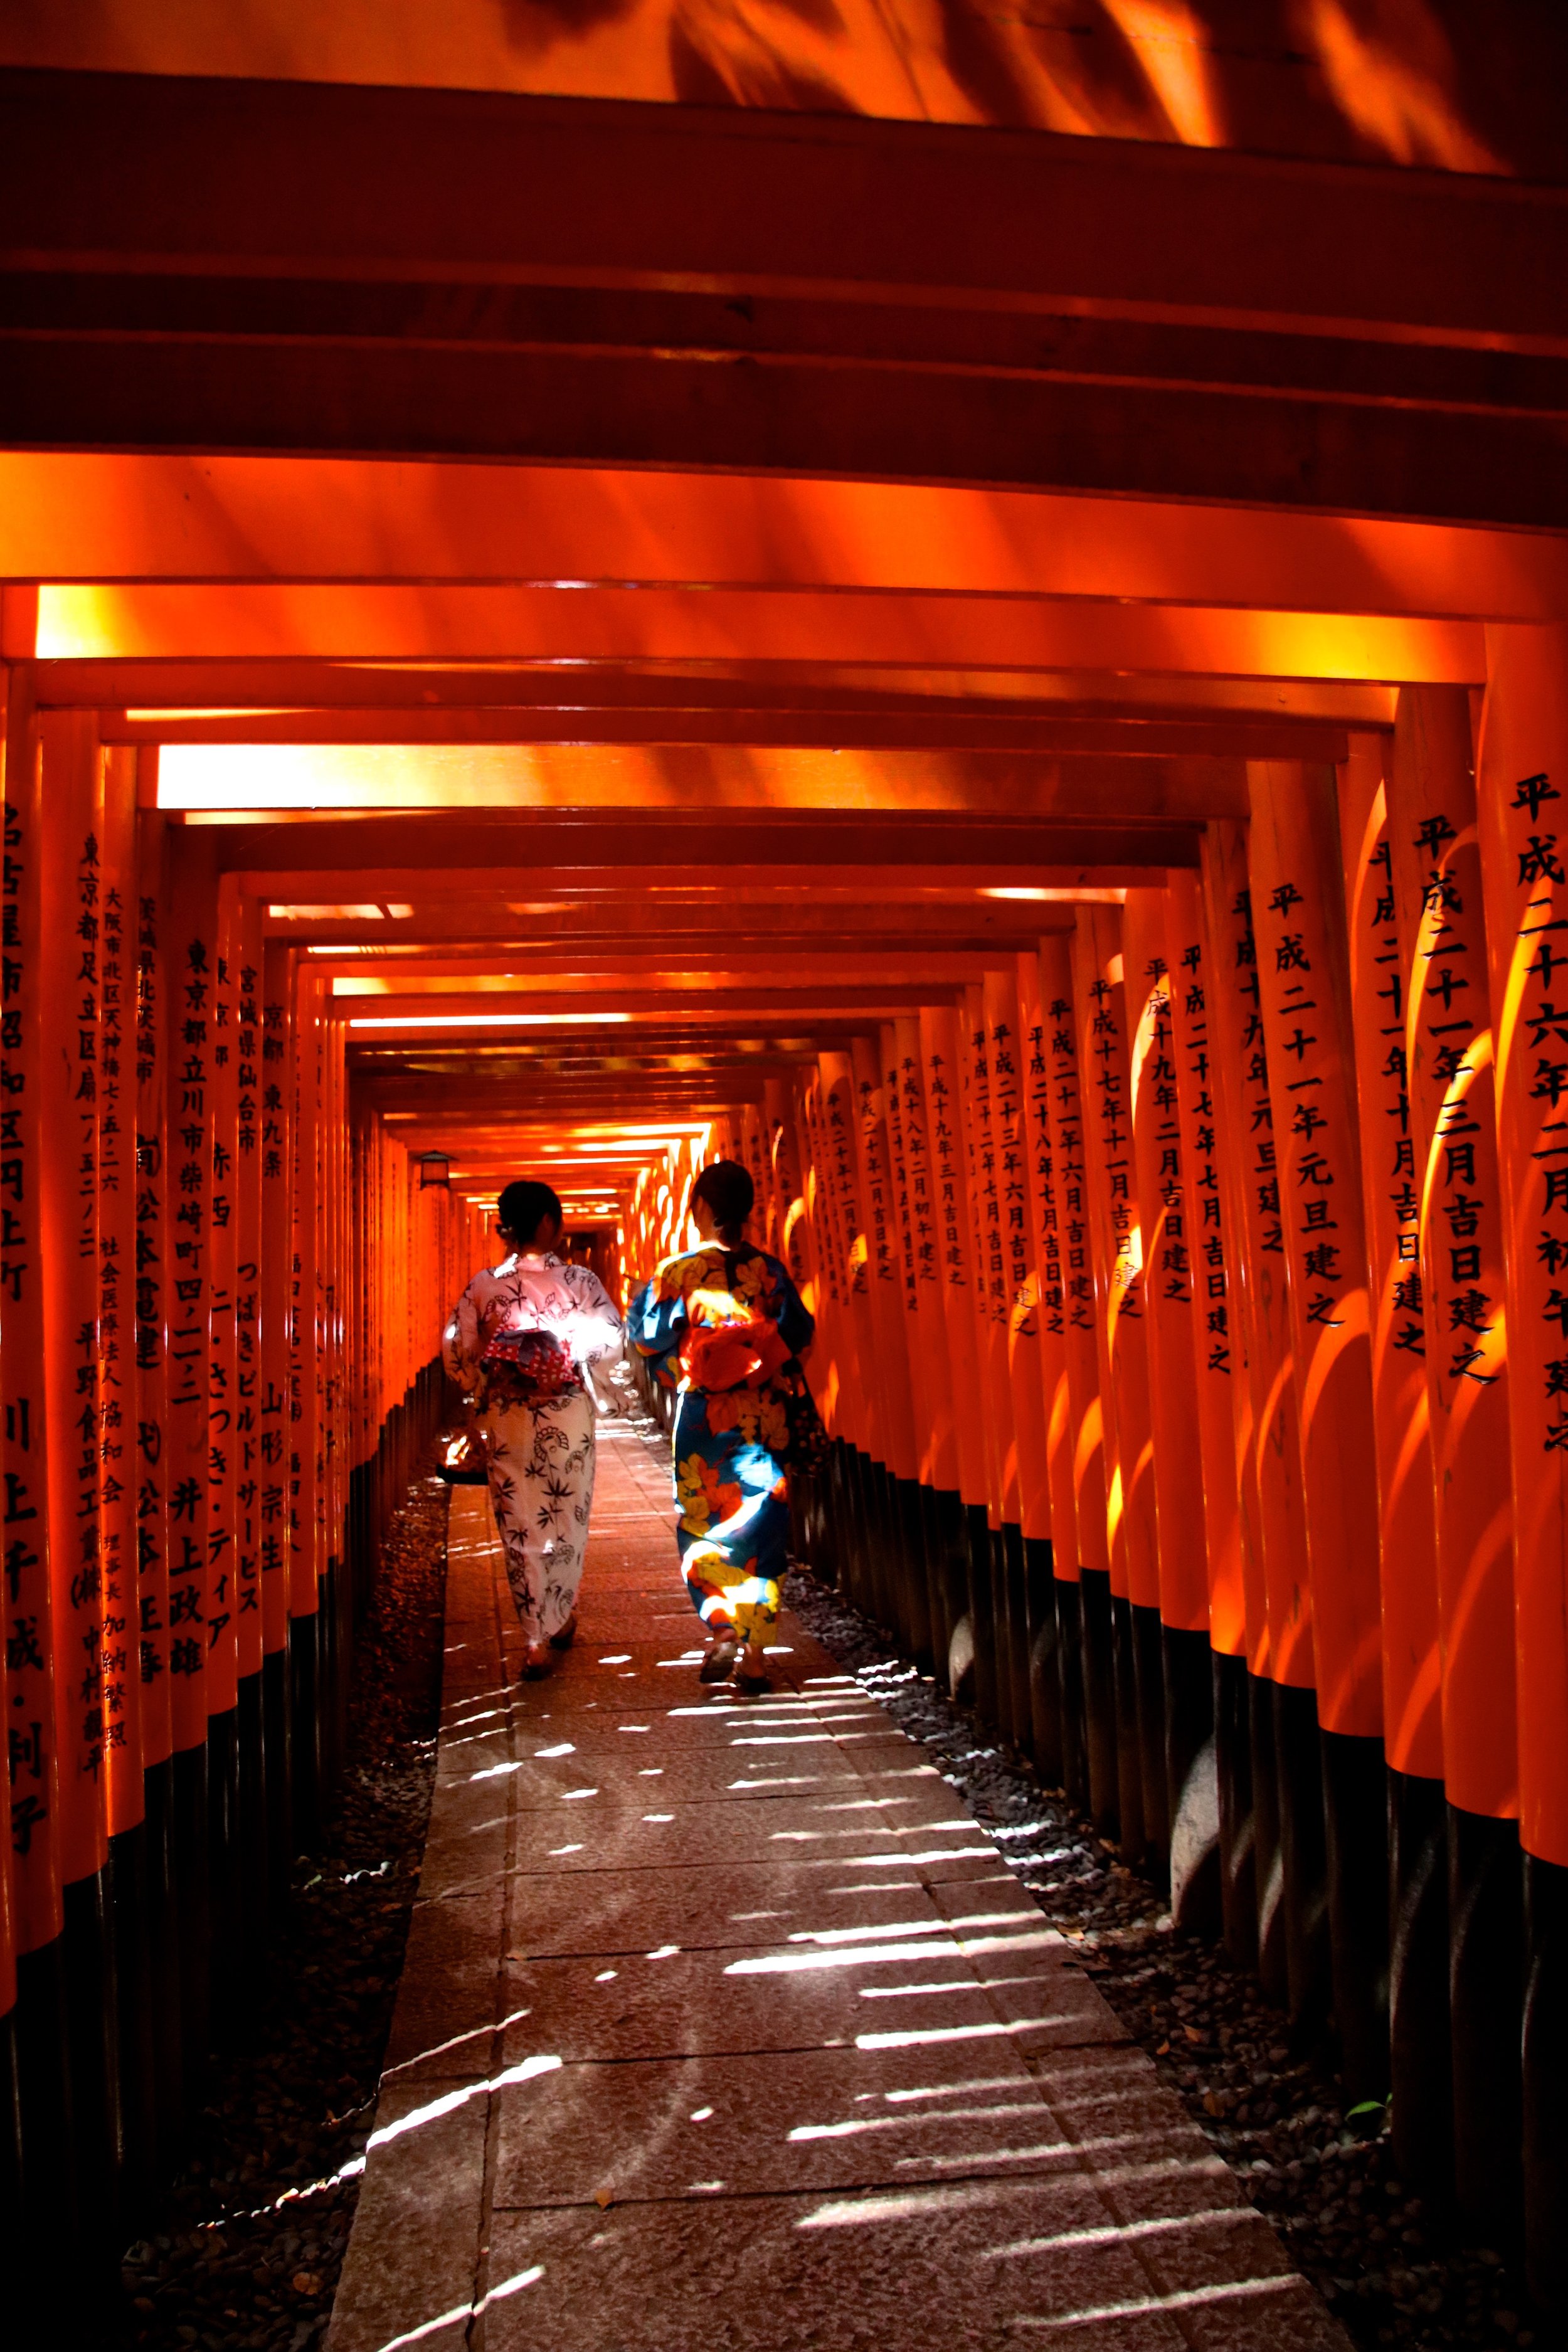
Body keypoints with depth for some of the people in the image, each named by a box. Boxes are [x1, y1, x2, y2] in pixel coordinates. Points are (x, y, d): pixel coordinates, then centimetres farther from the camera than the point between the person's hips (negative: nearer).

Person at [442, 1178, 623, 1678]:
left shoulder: (483, 1285, -5)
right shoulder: (580, 1280, -7)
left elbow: (456, 1355, -4)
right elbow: (611, 1333, -17)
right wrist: (568, 1349, 0)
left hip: (507, 1419, 0)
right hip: (569, 1418, 0)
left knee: (520, 1527, 7)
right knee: (567, 1519, 18)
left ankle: (536, 1642, 6)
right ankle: (563, 1617, 34)